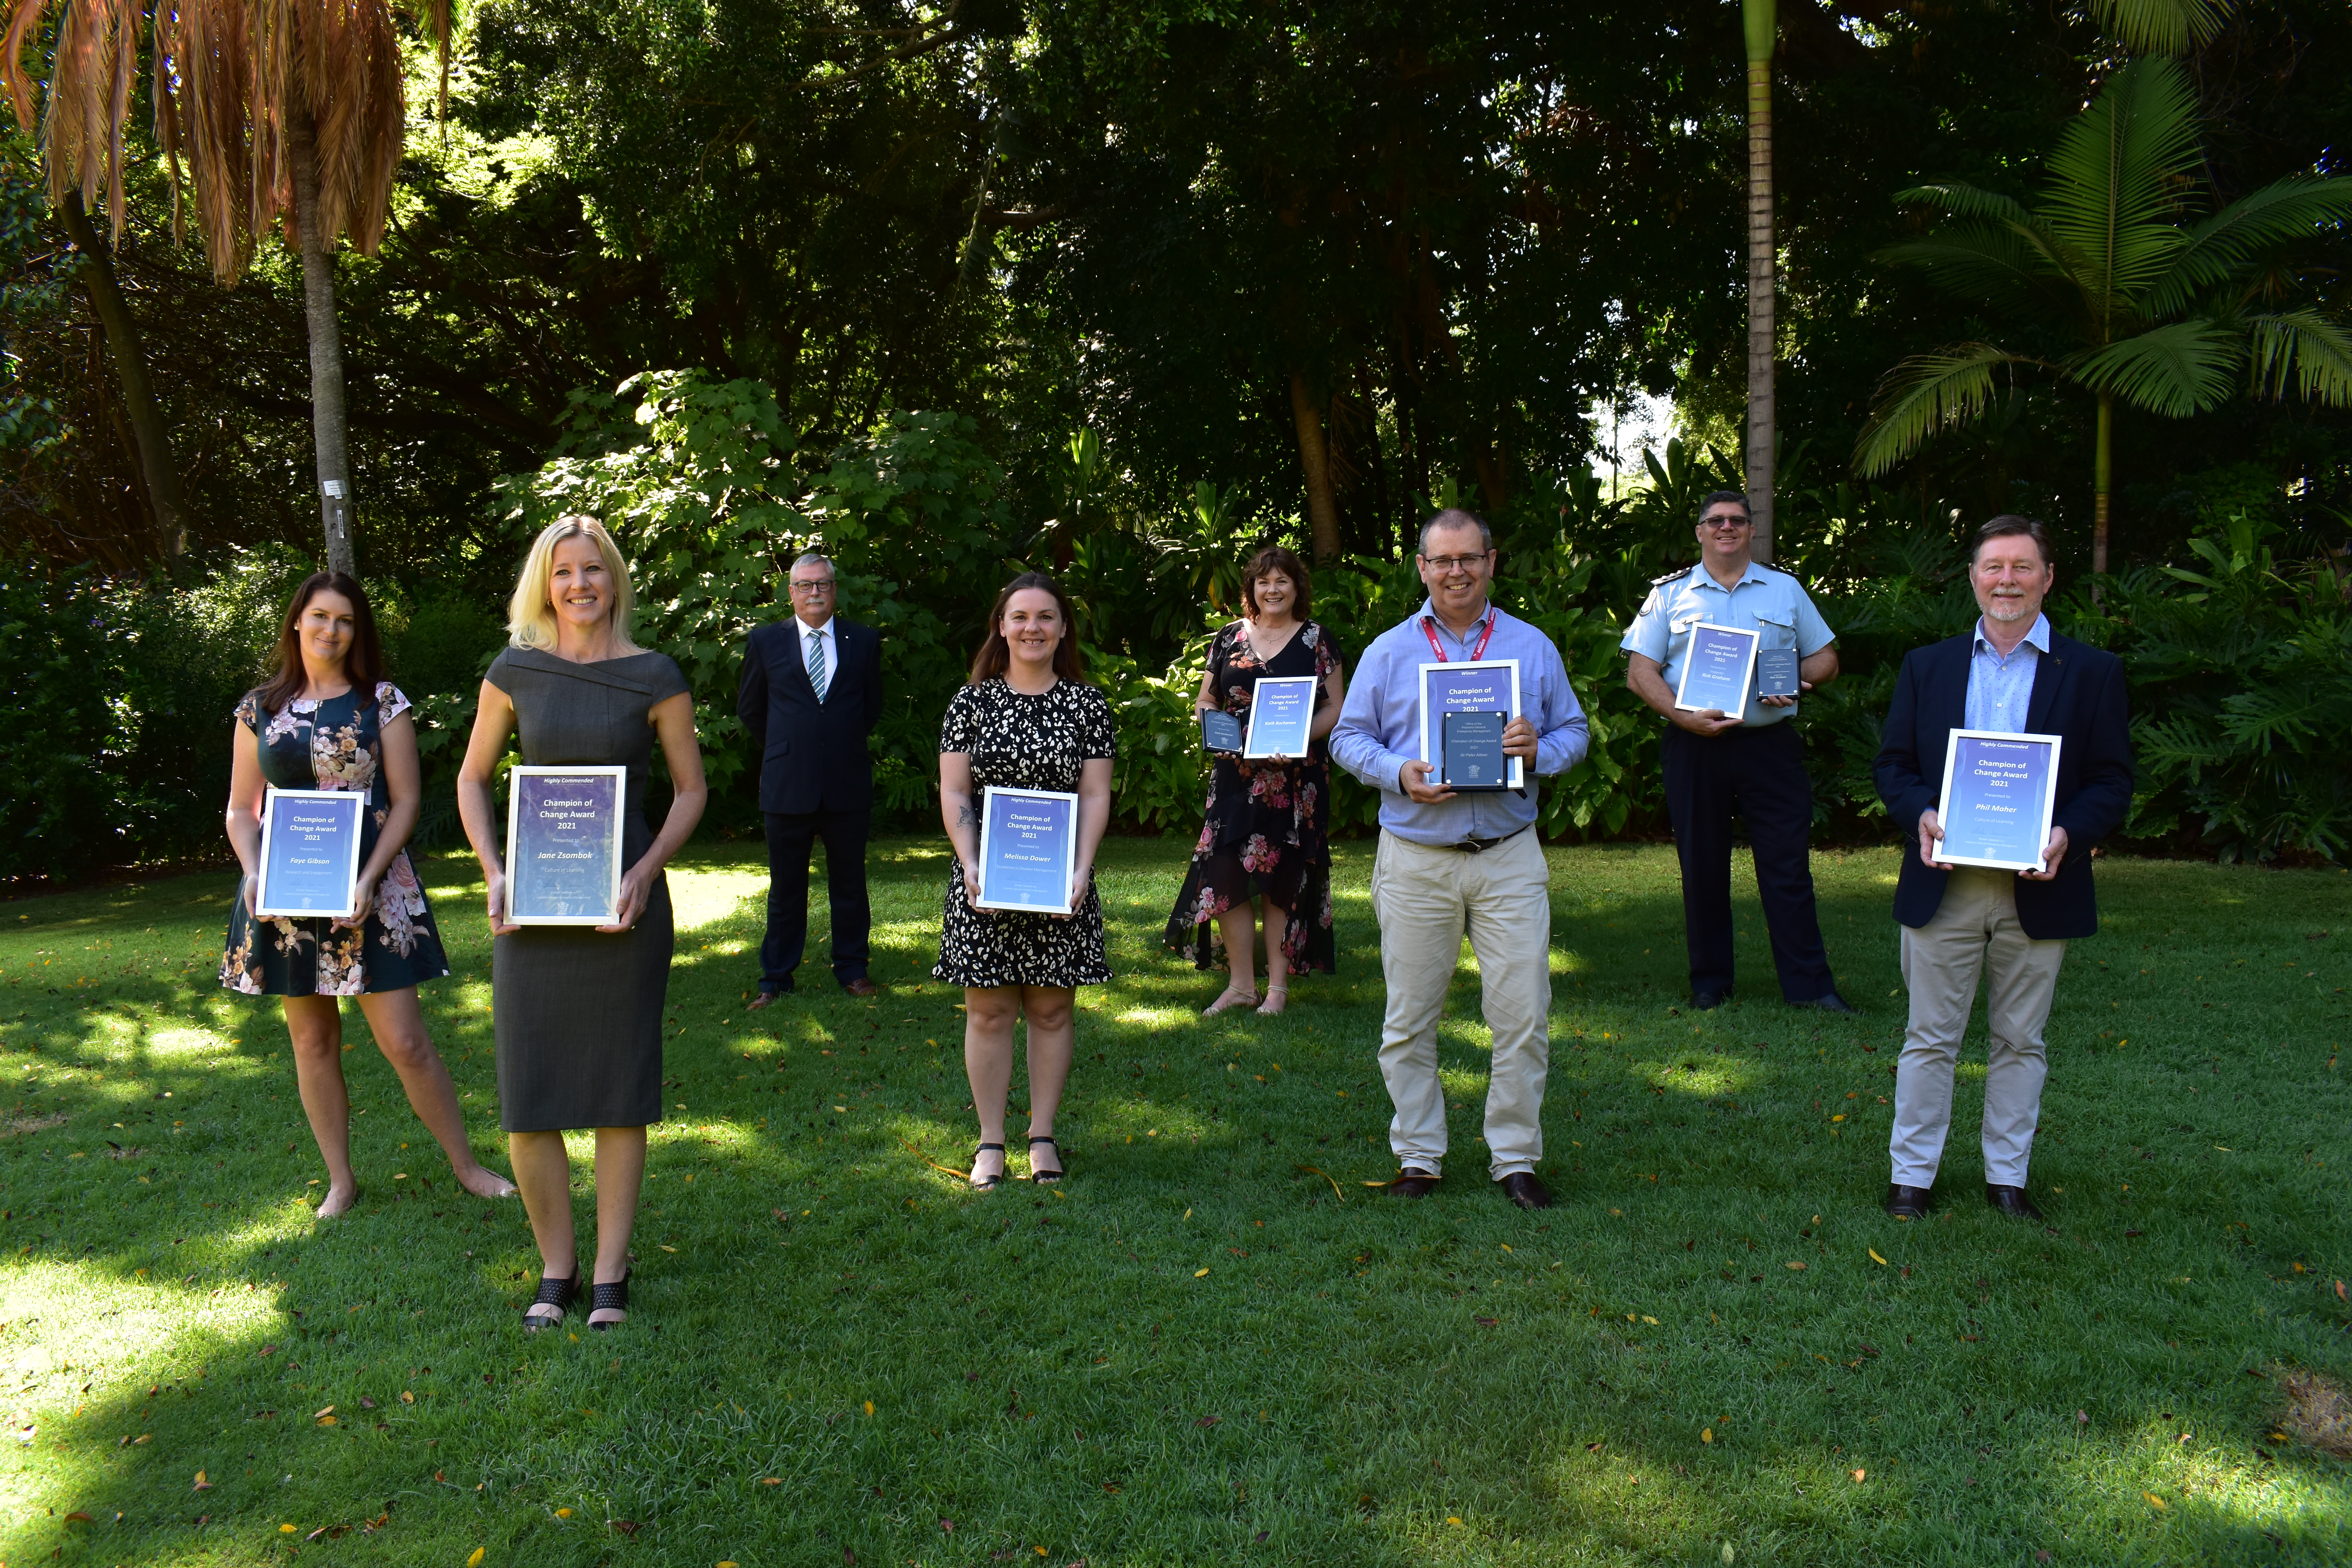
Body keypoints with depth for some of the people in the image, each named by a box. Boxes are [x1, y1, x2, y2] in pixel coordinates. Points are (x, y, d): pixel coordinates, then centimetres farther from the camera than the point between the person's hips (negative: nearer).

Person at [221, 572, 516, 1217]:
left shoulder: (382, 702, 1)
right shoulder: (259, 709, 7)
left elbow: (405, 801, -2)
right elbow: (241, 808, 10)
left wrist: (370, 878, -14)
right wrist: (253, 872, -9)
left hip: (371, 889, -3)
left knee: (404, 1040, -5)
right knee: (312, 1040, 9)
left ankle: (466, 1165, 9)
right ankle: (340, 1180, 22)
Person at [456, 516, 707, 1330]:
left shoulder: (654, 677, -1)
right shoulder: (516, 671, 4)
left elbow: (691, 789, 4)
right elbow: (472, 779, 12)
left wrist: (645, 874, -10)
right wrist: (492, 873, -2)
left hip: (623, 903, -1)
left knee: (619, 1090, 5)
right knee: (527, 1099, 2)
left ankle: (610, 1274, 18)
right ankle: (555, 1268, 21)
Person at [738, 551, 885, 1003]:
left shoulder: (864, 641, 5)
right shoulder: (766, 641, 4)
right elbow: (749, 708, 14)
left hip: (848, 785, 1)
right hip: (788, 785, 0)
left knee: (850, 884, 9)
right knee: (785, 888, 8)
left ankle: (852, 970, 23)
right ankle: (775, 978, 18)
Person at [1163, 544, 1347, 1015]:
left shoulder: (1316, 640, 4)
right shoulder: (1229, 639, 10)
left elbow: (1335, 707, 1)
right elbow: (1206, 702, 14)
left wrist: (1301, 738, -16)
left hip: (1294, 779, -2)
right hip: (1235, 775, 2)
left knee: (1283, 877, 1)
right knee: (1226, 873, -4)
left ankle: (1278, 986, 12)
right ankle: (1240, 983, 9)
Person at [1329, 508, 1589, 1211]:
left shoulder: (1533, 648, 8)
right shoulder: (1388, 652, 5)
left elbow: (1574, 731, 10)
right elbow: (1348, 737, 6)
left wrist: (1539, 751, -12)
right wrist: (1399, 774, -13)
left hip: (1509, 857, 1)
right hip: (1415, 858, 0)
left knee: (1524, 1015, 0)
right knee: (1409, 1020, 6)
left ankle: (1515, 1157, 15)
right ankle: (1418, 1157, 20)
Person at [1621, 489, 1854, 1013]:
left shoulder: (1786, 589, 12)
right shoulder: (1670, 593, 8)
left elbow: (1827, 658, 15)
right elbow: (1640, 672, 2)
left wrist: (1796, 678, -8)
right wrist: (1684, 716, -13)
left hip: (1770, 743, 0)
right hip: (1694, 748, 0)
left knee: (1787, 864, -2)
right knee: (1702, 866, 6)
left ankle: (1808, 984, 5)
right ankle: (1710, 982, 18)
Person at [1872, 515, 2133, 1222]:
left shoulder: (2093, 672, 3)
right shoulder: (1926, 666, 8)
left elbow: (2113, 780, 0)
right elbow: (1892, 763, 7)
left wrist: (2067, 833, -19)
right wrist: (1920, 816, -14)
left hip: (2038, 888, 0)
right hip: (1944, 886, 1)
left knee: (2020, 1041, 11)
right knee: (1930, 1038, 7)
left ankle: (2007, 1176, 24)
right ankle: (1911, 1176, 16)